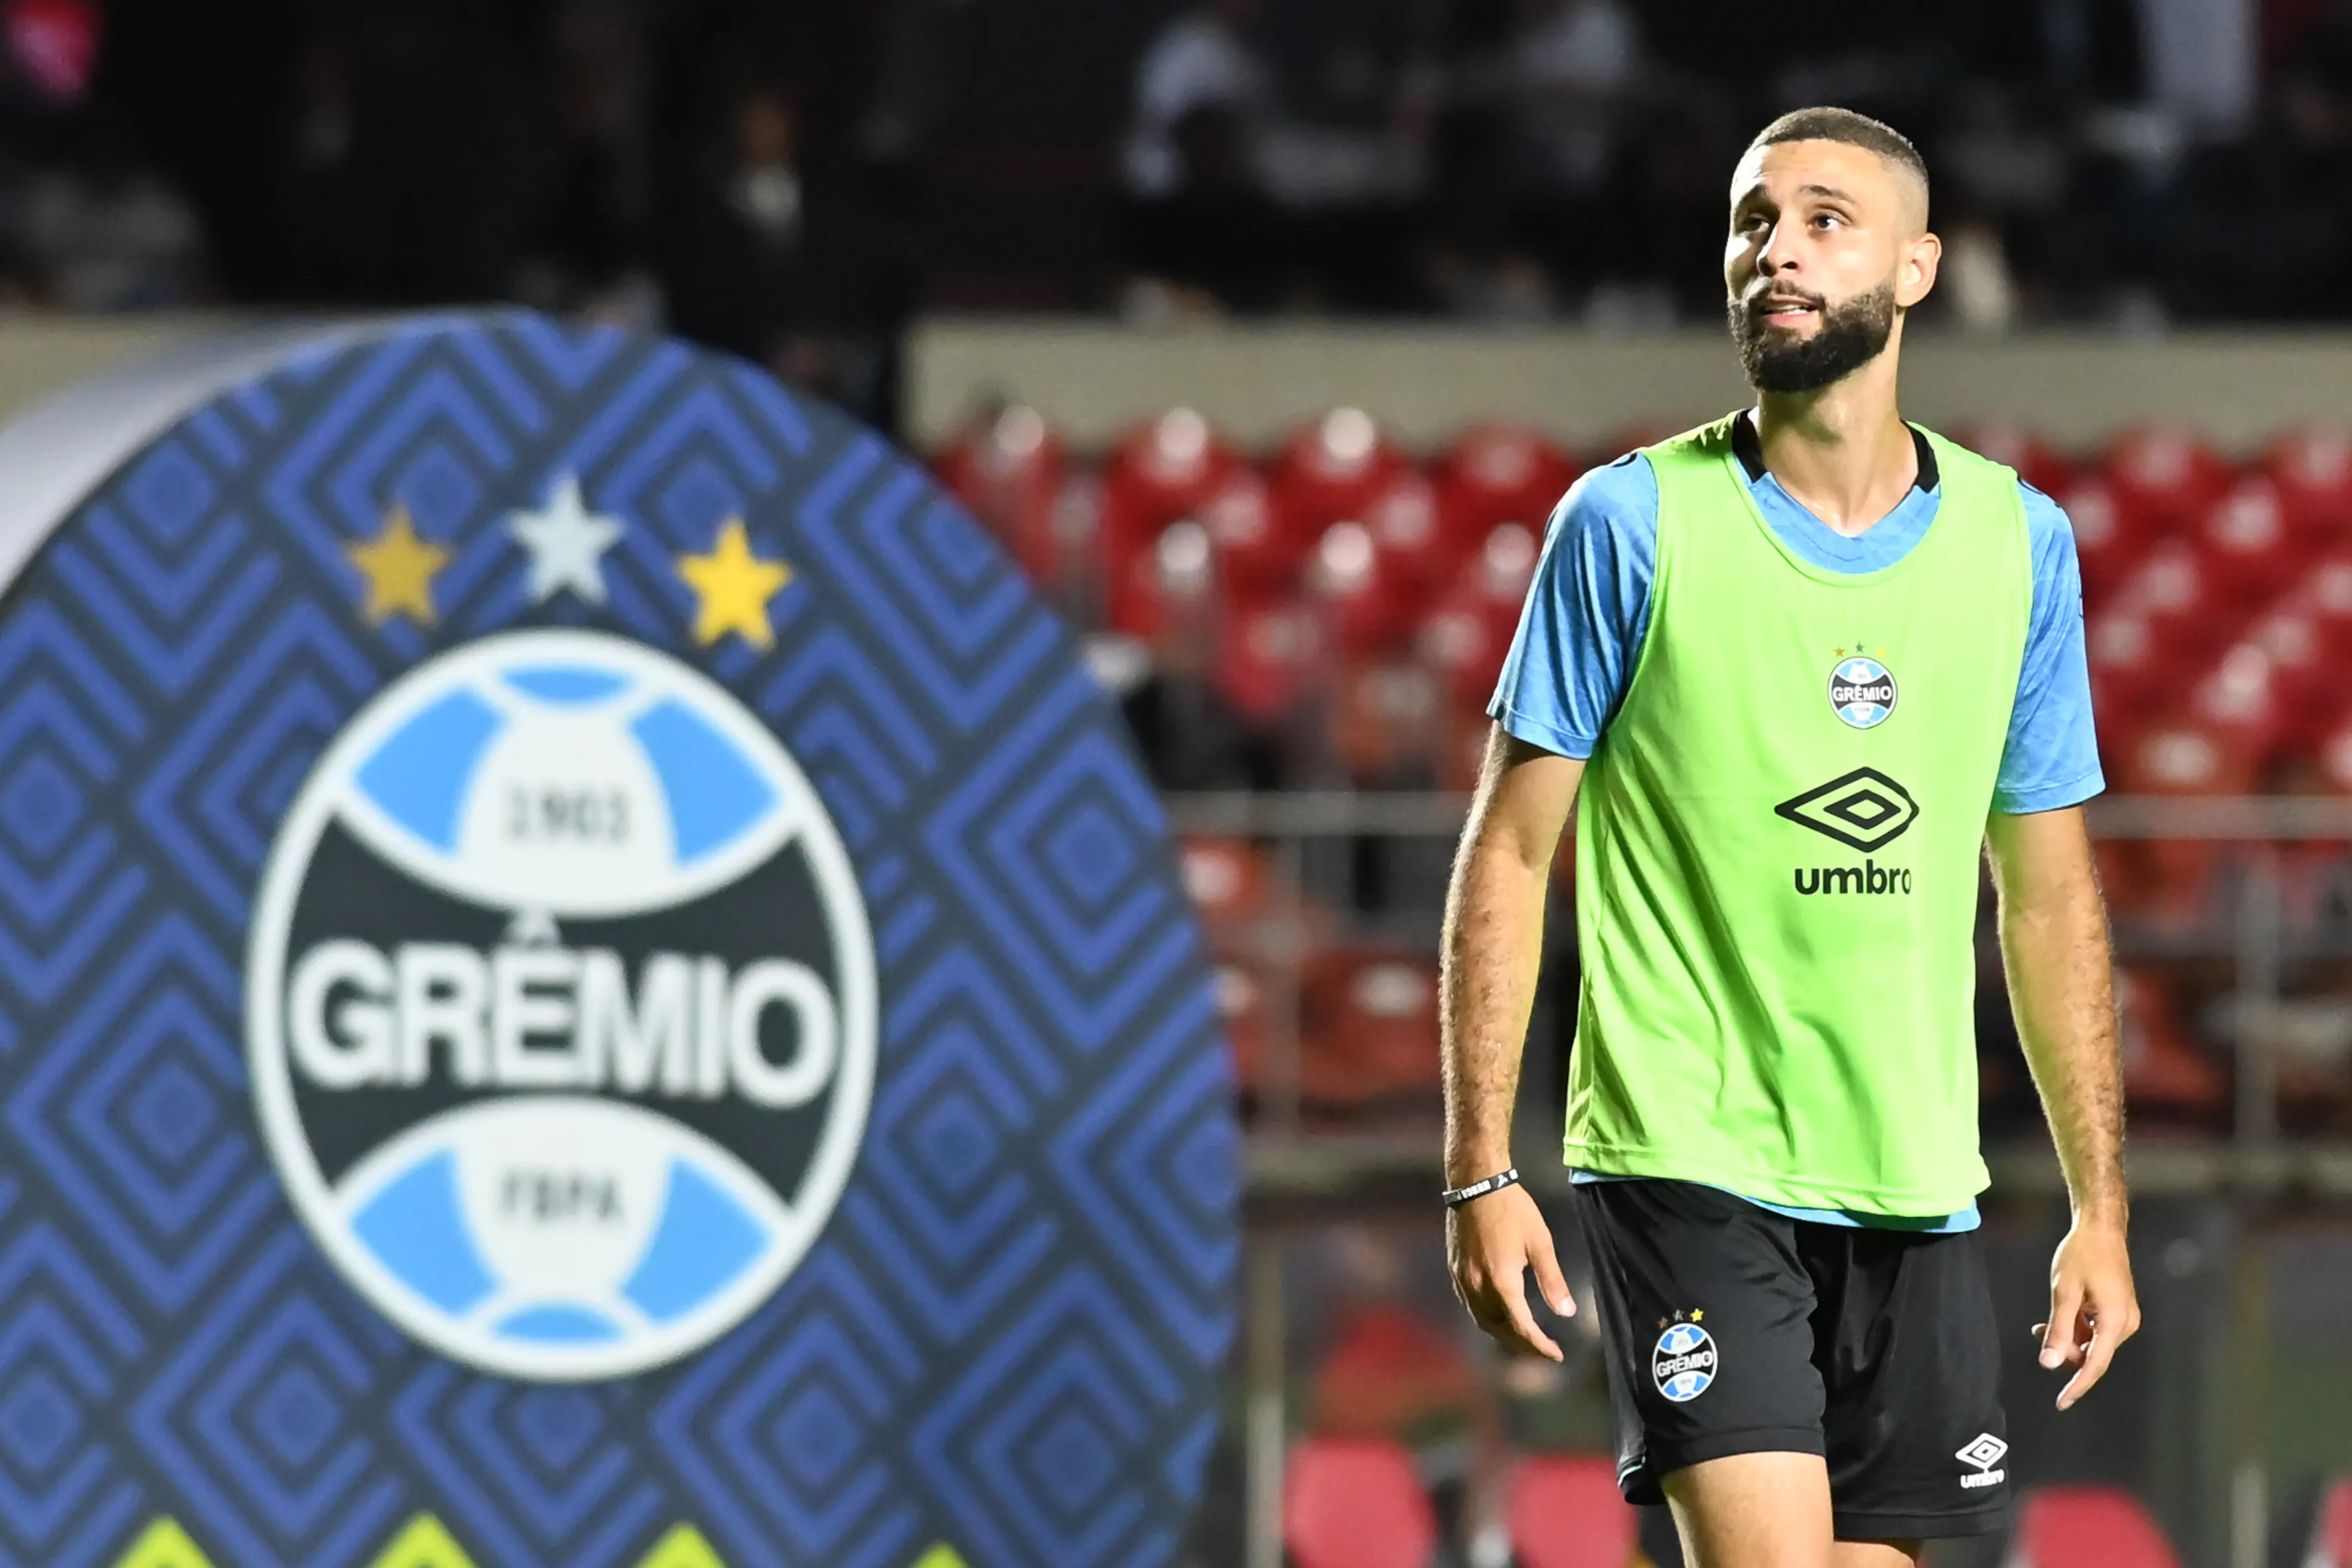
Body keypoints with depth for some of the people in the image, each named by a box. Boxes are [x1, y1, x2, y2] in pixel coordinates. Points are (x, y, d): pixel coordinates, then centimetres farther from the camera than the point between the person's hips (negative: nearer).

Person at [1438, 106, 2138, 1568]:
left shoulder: (2018, 541, 8)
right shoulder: (1631, 522, -3)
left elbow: (2050, 898, 14)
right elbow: (1510, 855, 0)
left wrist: (2101, 1207, 11)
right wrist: (1481, 1171, -7)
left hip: (1915, 1182, 4)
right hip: (1687, 1158, -4)